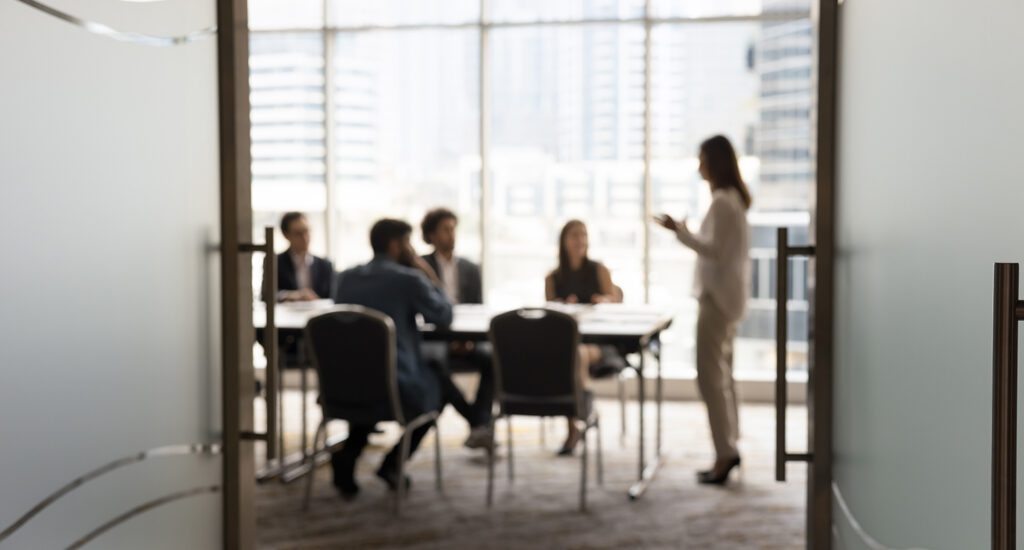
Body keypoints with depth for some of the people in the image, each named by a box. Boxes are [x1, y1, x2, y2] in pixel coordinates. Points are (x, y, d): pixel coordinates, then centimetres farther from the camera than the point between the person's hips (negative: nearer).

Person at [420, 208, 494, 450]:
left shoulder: (470, 269, 18)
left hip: (466, 341, 3)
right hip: (432, 338, -3)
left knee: (492, 357, -30)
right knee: (434, 360, -38)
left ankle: (480, 424, -32)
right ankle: (478, 421, -33)